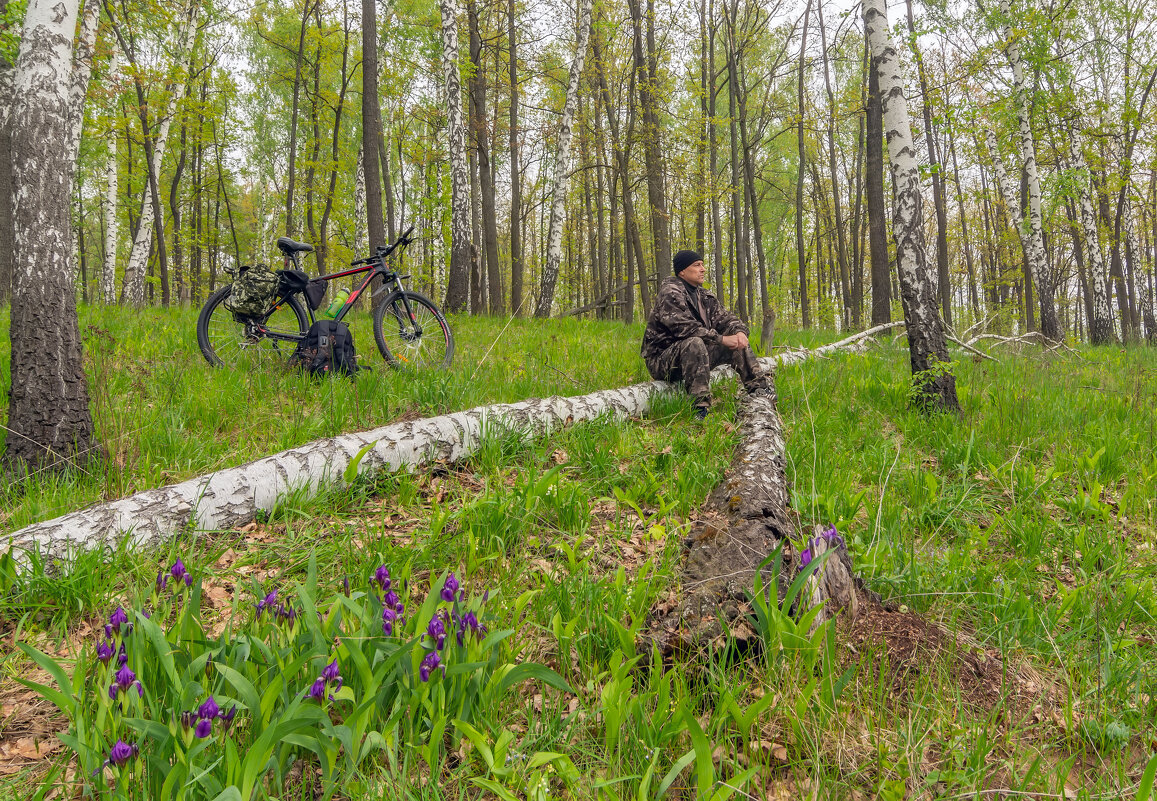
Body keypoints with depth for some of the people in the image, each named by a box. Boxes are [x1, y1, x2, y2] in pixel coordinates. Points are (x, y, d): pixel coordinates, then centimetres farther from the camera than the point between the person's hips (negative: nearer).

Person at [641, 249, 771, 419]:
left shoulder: (703, 296, 14)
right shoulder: (670, 293, -15)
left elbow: (723, 317, 12)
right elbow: (684, 327, -27)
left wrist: (740, 331, -12)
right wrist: (721, 339, -27)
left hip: (694, 354, 9)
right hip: (662, 359, -9)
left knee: (737, 343, 2)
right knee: (694, 343, -39)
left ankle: (761, 389, 3)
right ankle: (700, 406, -41)